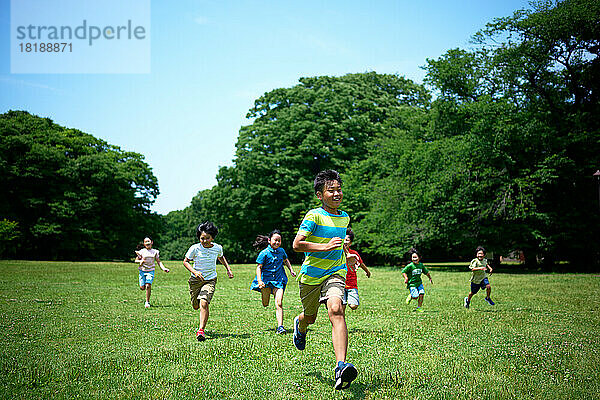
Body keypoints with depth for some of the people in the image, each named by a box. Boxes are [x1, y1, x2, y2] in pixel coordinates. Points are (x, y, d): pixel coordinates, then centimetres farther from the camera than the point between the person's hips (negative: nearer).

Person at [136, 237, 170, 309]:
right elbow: (136, 260, 7)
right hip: (142, 271, 1)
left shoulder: (155, 252, 3)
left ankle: (147, 302, -4)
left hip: (150, 271, -1)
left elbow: (158, 261, 5)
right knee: (142, 288, -3)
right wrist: (140, 261, -15)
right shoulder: (141, 251, 1)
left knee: (148, 286, -16)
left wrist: (163, 268, -10)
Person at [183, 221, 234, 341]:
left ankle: (201, 331, -21)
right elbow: (185, 261, -3)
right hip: (196, 280, 1)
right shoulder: (195, 248, -13)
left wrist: (228, 269, 11)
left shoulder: (218, 248, -5)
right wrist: (194, 271, -20)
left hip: (210, 279, -1)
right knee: (195, 306, 13)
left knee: (204, 303, -22)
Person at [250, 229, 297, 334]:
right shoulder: (264, 253, -11)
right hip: (266, 279, -1)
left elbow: (286, 260, 24)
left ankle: (280, 326, -12)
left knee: (279, 303, -13)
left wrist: (291, 270, 13)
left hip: (279, 280, 2)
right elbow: (259, 267, -10)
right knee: (265, 305, 11)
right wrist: (259, 281, -20)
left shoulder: (281, 251, 2)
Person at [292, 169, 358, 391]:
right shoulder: (314, 215, -11)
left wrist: (344, 257, 27)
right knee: (310, 317, 15)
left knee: (336, 310, -24)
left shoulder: (344, 217, 9)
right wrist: (325, 247, -26)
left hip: (335, 273, 2)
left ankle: (341, 366, -36)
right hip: (311, 274, -2)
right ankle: (300, 325, 57)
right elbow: (297, 244, -19)